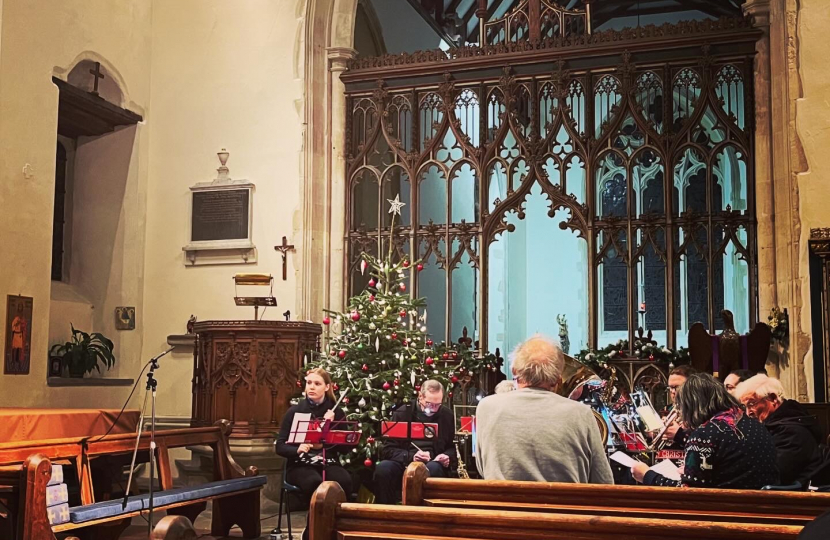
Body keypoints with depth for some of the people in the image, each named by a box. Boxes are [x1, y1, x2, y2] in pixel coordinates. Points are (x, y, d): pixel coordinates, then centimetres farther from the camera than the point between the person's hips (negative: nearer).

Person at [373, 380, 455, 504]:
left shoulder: (447, 416, 10)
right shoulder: (402, 413, 3)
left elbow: (453, 447, 22)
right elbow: (388, 449, -1)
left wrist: (447, 456, -3)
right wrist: (411, 456, -19)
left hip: (432, 463, 1)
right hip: (404, 463, -1)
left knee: (434, 468, -37)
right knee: (383, 468, -34)